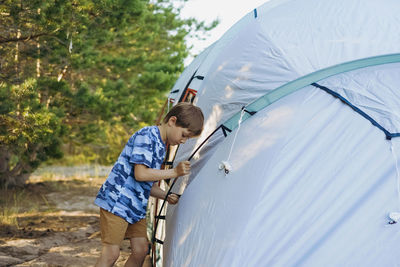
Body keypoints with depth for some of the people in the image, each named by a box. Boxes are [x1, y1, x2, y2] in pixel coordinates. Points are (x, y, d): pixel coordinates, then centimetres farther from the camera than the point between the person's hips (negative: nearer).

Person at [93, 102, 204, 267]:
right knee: (111, 254, -10)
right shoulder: (146, 136, -13)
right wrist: (174, 172, -15)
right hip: (116, 202, -9)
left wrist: (166, 196, 4)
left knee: (141, 250, 5)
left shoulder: (161, 146, 15)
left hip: (136, 207, 9)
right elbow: (140, 174, -22)